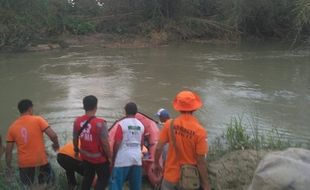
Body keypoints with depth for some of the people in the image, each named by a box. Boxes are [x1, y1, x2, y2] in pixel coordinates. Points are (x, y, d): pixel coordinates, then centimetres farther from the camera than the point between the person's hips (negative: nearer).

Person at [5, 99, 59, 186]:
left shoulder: (12, 127, 2)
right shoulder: (38, 120, -8)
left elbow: (8, 151, 3)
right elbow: (53, 135, -16)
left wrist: (9, 166, 16)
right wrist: (56, 145, 4)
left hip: (24, 163, 2)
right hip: (41, 161, -2)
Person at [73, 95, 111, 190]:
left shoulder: (77, 121, -9)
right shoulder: (100, 123, -27)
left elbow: (75, 139, 4)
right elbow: (105, 143, -23)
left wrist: (76, 150, 23)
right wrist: (110, 157, -9)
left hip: (85, 156, 6)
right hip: (99, 158, -5)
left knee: (87, 178, 23)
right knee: (104, 179, 13)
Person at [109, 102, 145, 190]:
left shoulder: (122, 124, -8)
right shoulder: (141, 125, 9)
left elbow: (117, 143, -11)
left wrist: (113, 156, 1)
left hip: (123, 157, -5)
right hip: (137, 157, 6)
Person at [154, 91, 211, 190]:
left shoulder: (169, 124, -12)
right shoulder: (199, 131, -19)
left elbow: (158, 148, -6)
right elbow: (200, 161, -15)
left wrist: (156, 164, 12)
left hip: (171, 176, 2)